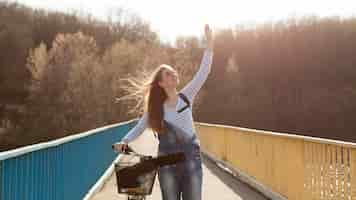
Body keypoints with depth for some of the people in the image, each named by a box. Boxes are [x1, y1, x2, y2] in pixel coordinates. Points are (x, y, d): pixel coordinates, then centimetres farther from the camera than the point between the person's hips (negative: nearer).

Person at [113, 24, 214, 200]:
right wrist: (124, 141, -12)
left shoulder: (186, 96, 2)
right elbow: (139, 128, 5)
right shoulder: (155, 107, 1)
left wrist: (209, 46, -12)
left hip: (191, 156, 1)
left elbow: (203, 73, -5)